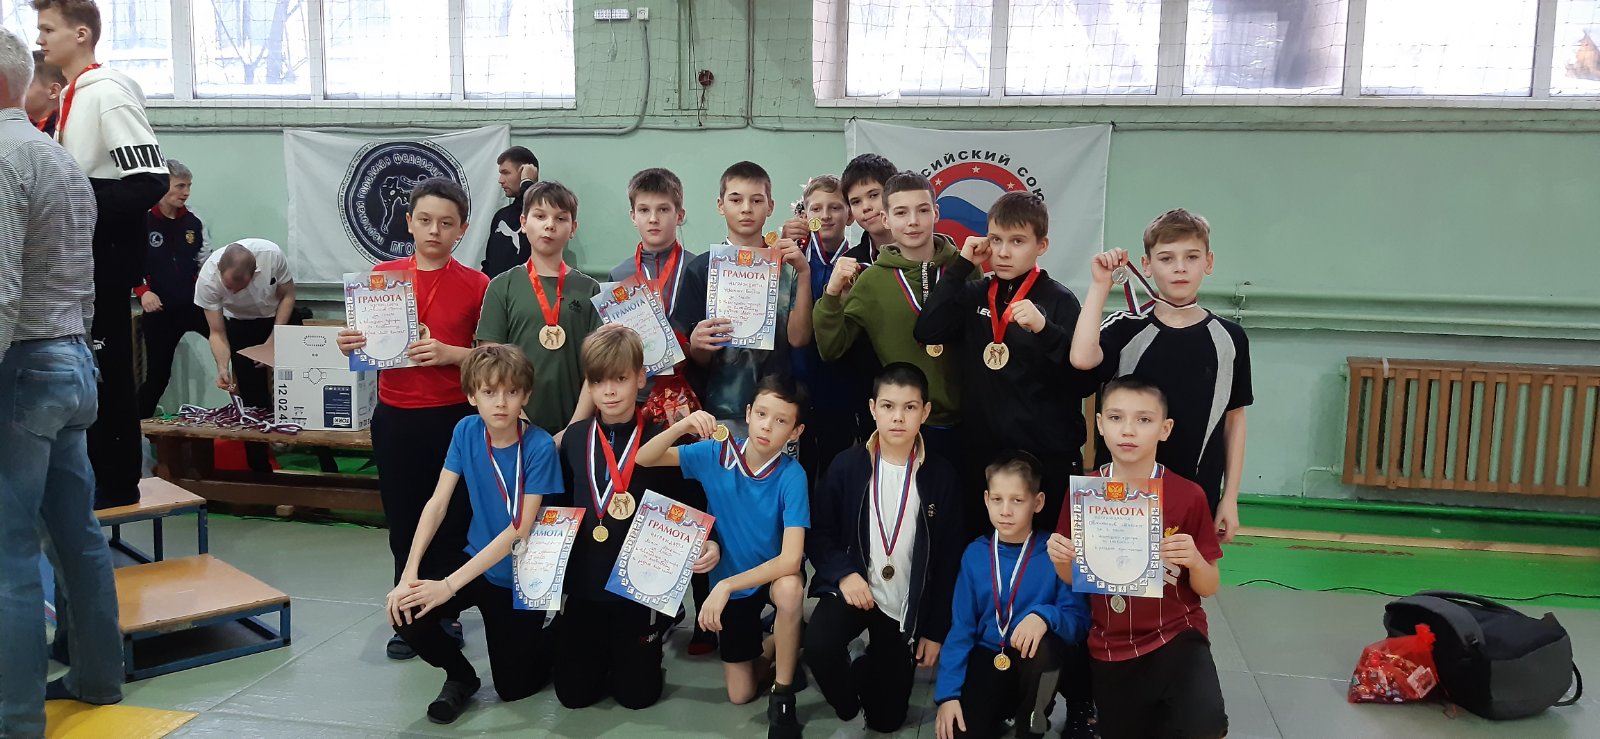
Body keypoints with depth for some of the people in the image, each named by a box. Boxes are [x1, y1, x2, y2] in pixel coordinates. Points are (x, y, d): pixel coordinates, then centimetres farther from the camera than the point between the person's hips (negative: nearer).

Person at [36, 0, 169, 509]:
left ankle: (119, 484, 7)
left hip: (103, 256, -9)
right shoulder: (70, 97, 15)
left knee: (105, 371, -3)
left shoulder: (108, 92, -14)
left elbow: (150, 181, -21)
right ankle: (92, 474, 26)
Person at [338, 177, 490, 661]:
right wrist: (351, 345, -9)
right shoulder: (382, 275, 4)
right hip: (396, 417, 2)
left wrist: (450, 353, -19)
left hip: (454, 417, -2)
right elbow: (368, 342, 12)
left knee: (451, 521, 6)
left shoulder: (476, 285, -4)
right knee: (403, 521, 9)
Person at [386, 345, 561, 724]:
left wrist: (449, 585, -28)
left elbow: (521, 530, -24)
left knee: (513, 687, -2)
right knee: (405, 612, -20)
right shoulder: (466, 431, -8)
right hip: (475, 561, 4)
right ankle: (460, 675, 8)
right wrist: (409, 573, -22)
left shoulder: (539, 447, -22)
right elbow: (437, 503, -9)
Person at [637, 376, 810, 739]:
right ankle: (775, 649, 36)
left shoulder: (791, 476, -26)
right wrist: (682, 427, -33)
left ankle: (782, 696, -18)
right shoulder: (717, 453, -16)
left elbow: (790, 559, -33)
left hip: (773, 575, -3)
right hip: (727, 580, 3)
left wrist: (726, 585, -39)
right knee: (740, 695, 4)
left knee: (789, 589, -40)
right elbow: (644, 459, -14)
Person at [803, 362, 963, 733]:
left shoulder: (940, 476, -7)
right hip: (852, 587, -1)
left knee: (887, 720, 5)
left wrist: (937, 630, -2)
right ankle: (846, 699, 2)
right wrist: (843, 573, -20)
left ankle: (867, 669, 40)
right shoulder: (847, 465, -8)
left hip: (908, 607, 1)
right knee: (818, 644, -33)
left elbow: (948, 559, -2)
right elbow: (818, 532, -2)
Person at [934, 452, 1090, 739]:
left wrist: (1045, 616, -35)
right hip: (988, 659, 1)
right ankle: (1001, 713, 15)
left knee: (1042, 644, -35)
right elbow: (961, 628, -2)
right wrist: (948, 693, -10)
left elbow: (1079, 618, -13)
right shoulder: (975, 554, -2)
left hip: (1037, 664, -1)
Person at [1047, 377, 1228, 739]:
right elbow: (1074, 579, 7)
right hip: (1111, 646, 2)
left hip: (1175, 634, -2)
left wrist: (1195, 560, -22)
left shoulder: (1189, 496, -10)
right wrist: (1060, 560, -15)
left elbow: (1209, 587, -1)